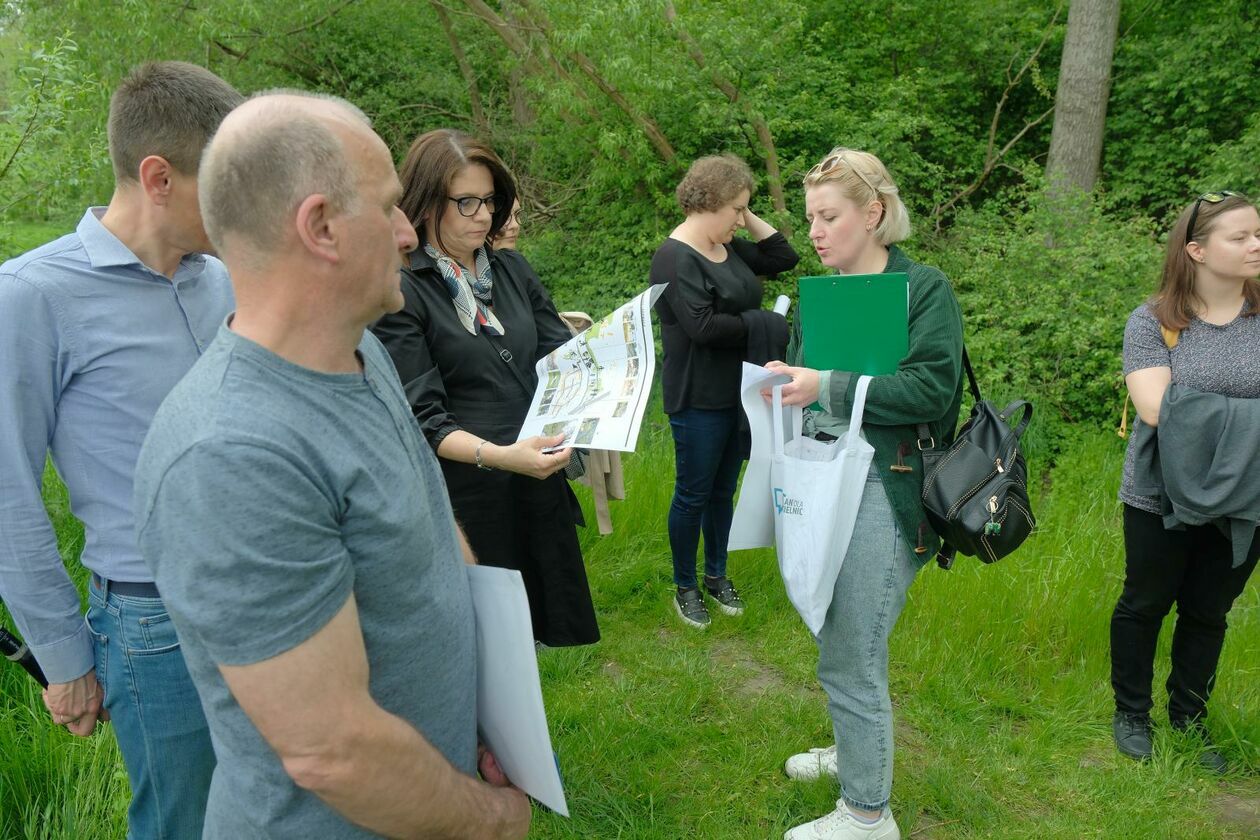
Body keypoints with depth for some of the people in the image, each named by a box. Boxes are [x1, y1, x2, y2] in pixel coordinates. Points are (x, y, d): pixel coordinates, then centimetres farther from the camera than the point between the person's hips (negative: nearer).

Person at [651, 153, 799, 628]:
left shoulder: (727, 247, 9)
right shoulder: (676, 258, -17)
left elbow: (782, 257, 13)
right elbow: (703, 325, -26)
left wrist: (749, 218, 4)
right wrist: (759, 322, -12)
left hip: (737, 393, 8)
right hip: (698, 399, -8)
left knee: (724, 490, 18)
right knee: (693, 495, 6)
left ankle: (717, 576, 34)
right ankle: (685, 587, 23)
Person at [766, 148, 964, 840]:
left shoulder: (924, 289, -7)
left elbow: (932, 389, -18)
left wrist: (827, 387, -23)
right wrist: (784, 385, -3)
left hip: (881, 493, -7)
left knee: (848, 659, -2)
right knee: (838, 641, 19)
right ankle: (857, 750, 43)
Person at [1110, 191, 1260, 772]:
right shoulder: (1154, 321, -9)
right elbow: (1157, 409, -20)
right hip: (1162, 499, -3)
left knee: (1208, 614, 16)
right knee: (1145, 605, 12)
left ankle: (1189, 722, 34)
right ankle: (1131, 714, 31)